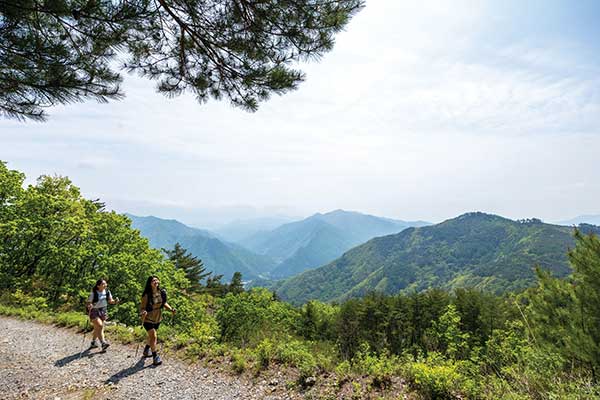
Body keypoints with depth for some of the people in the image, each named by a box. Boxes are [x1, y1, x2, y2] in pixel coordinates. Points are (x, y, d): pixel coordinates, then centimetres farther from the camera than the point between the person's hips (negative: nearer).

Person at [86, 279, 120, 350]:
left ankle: (93, 343, 34)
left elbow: (110, 301, 2)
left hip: (103, 311, 5)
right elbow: (88, 303, -15)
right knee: (100, 325, -19)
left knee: (97, 328, 16)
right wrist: (89, 306, -36)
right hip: (94, 311, -5)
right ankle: (103, 343, -18)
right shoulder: (93, 294, -17)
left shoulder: (107, 292, -6)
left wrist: (115, 301, -18)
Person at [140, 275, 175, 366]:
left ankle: (146, 351, 48)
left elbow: (164, 303, 6)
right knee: (153, 336, -10)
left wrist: (171, 309, -7)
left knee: (151, 336, 23)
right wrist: (143, 312, -42)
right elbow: (142, 308, -20)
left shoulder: (162, 292, -8)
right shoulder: (146, 295, -23)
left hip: (157, 319, 6)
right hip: (148, 319, -6)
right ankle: (155, 357, 3)